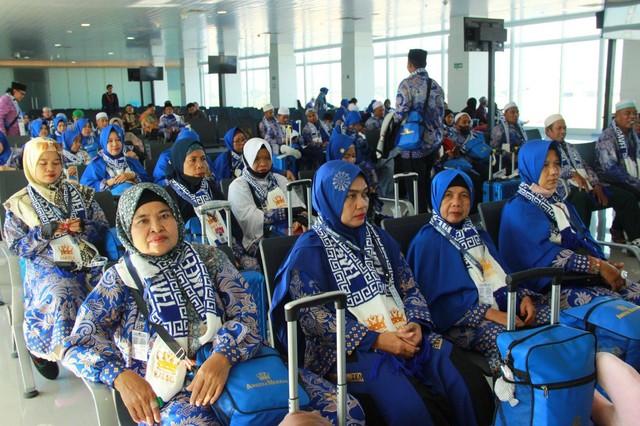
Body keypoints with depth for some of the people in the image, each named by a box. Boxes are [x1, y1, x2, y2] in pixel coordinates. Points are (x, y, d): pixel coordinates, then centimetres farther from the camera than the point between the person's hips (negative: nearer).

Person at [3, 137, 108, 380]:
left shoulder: (80, 193, 15)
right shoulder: (18, 204, 9)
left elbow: (102, 228, 13)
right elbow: (16, 247, 5)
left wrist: (83, 227, -9)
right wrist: (44, 232, -12)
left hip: (87, 260, 3)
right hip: (47, 265, -2)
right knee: (60, 297, -35)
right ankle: (40, 349, -7)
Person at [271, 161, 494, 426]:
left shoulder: (378, 237, 15)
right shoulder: (309, 251, -2)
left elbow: (409, 287, 15)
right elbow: (313, 317, -10)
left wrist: (416, 323, -6)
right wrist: (373, 339, -17)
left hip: (404, 336, 5)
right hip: (348, 348, -5)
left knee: (470, 387, -16)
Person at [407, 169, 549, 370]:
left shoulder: (477, 234, 23)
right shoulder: (427, 242, -2)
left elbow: (502, 274, 21)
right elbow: (439, 298, -11)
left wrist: (524, 296, -1)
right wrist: (490, 314, -19)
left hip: (502, 306, 8)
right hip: (458, 321, -7)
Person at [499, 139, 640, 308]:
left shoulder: (559, 202, 22)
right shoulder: (519, 210, -5)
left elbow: (585, 240, 15)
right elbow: (546, 254, -15)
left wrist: (606, 265, -6)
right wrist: (598, 265, -16)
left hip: (586, 276, 8)